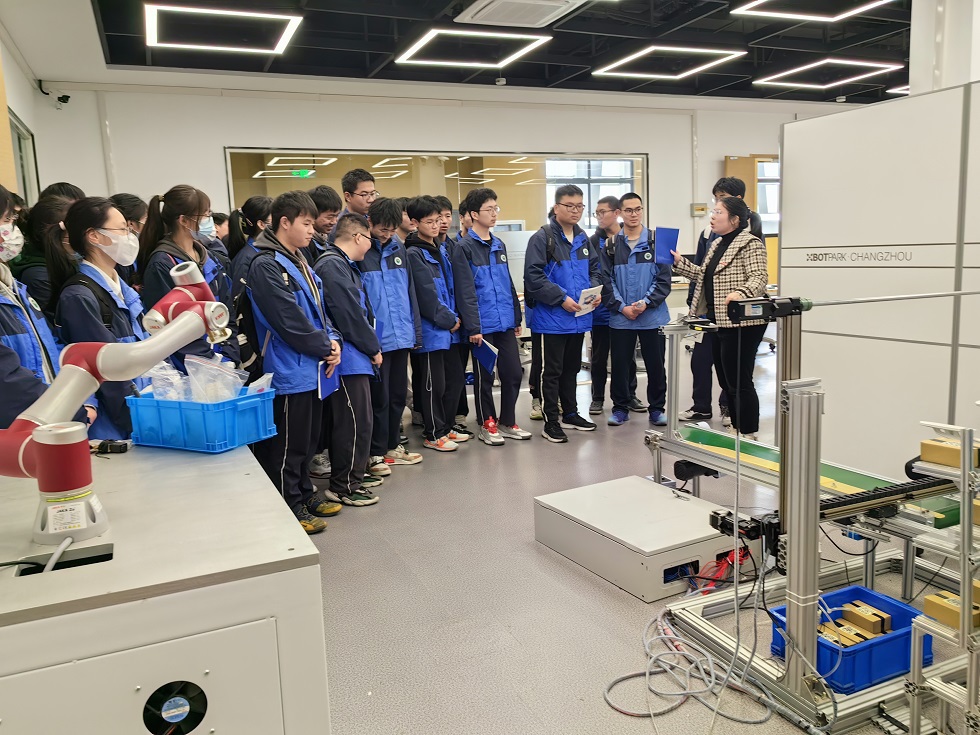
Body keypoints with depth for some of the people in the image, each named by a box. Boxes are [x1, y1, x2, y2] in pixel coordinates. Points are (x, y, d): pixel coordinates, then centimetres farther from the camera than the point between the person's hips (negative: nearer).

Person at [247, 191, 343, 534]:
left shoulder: (299, 261, 14)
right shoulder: (266, 265, -16)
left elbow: (317, 309, 16)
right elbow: (290, 320, -21)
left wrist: (332, 339, -1)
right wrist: (324, 347, -13)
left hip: (312, 368, 9)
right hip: (289, 371, -9)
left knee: (307, 440, 19)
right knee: (289, 445, 2)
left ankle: (304, 492, 33)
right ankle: (291, 507, 14)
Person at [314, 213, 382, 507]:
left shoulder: (344, 265, 18)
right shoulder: (332, 265, -16)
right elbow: (349, 315, -19)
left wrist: (371, 346, 10)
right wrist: (373, 348, -9)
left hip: (354, 357, 11)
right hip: (348, 357, -11)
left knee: (359, 419, 17)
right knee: (356, 421, -5)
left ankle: (353, 474, 29)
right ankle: (343, 486, 5)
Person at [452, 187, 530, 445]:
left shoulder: (499, 245, 13)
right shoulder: (464, 248, -8)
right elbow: (465, 291, -14)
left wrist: (517, 318, 16)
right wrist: (473, 327, -17)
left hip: (506, 323, 6)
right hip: (483, 325, -6)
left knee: (513, 372, 9)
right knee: (484, 376, 6)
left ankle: (507, 422, 24)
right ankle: (487, 424, 20)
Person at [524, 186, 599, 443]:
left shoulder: (583, 238, 11)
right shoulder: (542, 238, -11)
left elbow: (594, 269, 19)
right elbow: (533, 276, -18)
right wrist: (562, 299, -21)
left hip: (579, 316, 7)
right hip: (552, 317, -7)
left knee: (572, 367, 17)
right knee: (553, 370, 1)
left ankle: (570, 414, 30)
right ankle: (551, 421, 10)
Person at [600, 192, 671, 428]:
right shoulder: (610, 246, 5)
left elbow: (664, 279, -3)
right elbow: (606, 281, 1)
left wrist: (646, 303, -14)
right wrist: (622, 307, -10)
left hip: (653, 317, -1)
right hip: (620, 318, 1)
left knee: (656, 365, 7)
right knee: (620, 365, 7)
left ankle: (656, 409, 21)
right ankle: (620, 408, 21)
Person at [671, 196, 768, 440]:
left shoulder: (750, 244, -10)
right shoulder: (717, 244, 18)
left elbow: (759, 277, -20)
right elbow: (705, 275, 21)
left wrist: (740, 293, -37)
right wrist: (679, 262, 15)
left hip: (740, 323, -9)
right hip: (718, 321, 10)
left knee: (739, 382, -4)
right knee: (726, 380, 16)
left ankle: (749, 436, 7)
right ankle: (736, 429, 28)